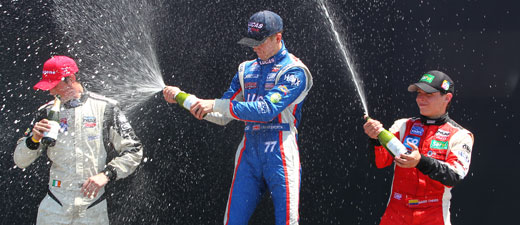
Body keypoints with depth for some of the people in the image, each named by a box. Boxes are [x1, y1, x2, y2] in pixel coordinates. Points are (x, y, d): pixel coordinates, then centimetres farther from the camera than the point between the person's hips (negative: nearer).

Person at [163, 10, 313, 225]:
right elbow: (221, 117, 17)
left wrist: (215, 104, -20)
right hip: (248, 152, 6)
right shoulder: (246, 70, 18)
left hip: (280, 152, -6)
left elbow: (267, 110, -18)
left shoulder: (294, 71, -4)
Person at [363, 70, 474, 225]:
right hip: (396, 211, 2)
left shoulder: (459, 135, 3)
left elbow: (455, 176, -13)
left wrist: (421, 162, -29)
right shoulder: (403, 126, 12)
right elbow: (381, 162, 0)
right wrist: (376, 139, -22)